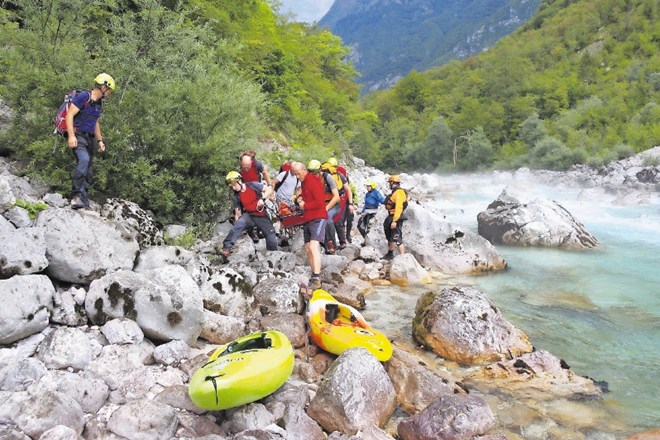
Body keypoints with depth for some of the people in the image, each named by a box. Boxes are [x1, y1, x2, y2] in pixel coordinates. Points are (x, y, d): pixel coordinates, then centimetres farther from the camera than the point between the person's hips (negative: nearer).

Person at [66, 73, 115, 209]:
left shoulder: (99, 103, 14)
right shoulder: (83, 96, -11)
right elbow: (69, 115, -16)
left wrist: (99, 140, 19)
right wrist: (71, 135, -25)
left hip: (90, 138, 8)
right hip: (78, 136, -8)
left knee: (87, 172, 7)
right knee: (84, 159, -31)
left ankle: (84, 202, 12)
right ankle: (76, 195, -31)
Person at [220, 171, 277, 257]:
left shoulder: (253, 185, -10)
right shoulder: (236, 196, -3)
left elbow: (269, 189, -12)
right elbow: (237, 213, 2)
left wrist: (263, 199, -27)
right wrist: (236, 225, -1)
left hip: (262, 216, -1)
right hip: (249, 215, 1)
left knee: (271, 237, -2)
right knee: (239, 224, -31)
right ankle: (227, 247, -35)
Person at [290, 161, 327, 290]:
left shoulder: (314, 181, -14)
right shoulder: (303, 182, 13)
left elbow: (320, 202, -20)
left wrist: (305, 205, -11)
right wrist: (300, 199, 7)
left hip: (318, 218, -10)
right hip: (307, 219, 10)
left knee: (313, 246, -22)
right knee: (308, 248, 11)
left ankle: (317, 279, -26)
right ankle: (314, 275, 20)